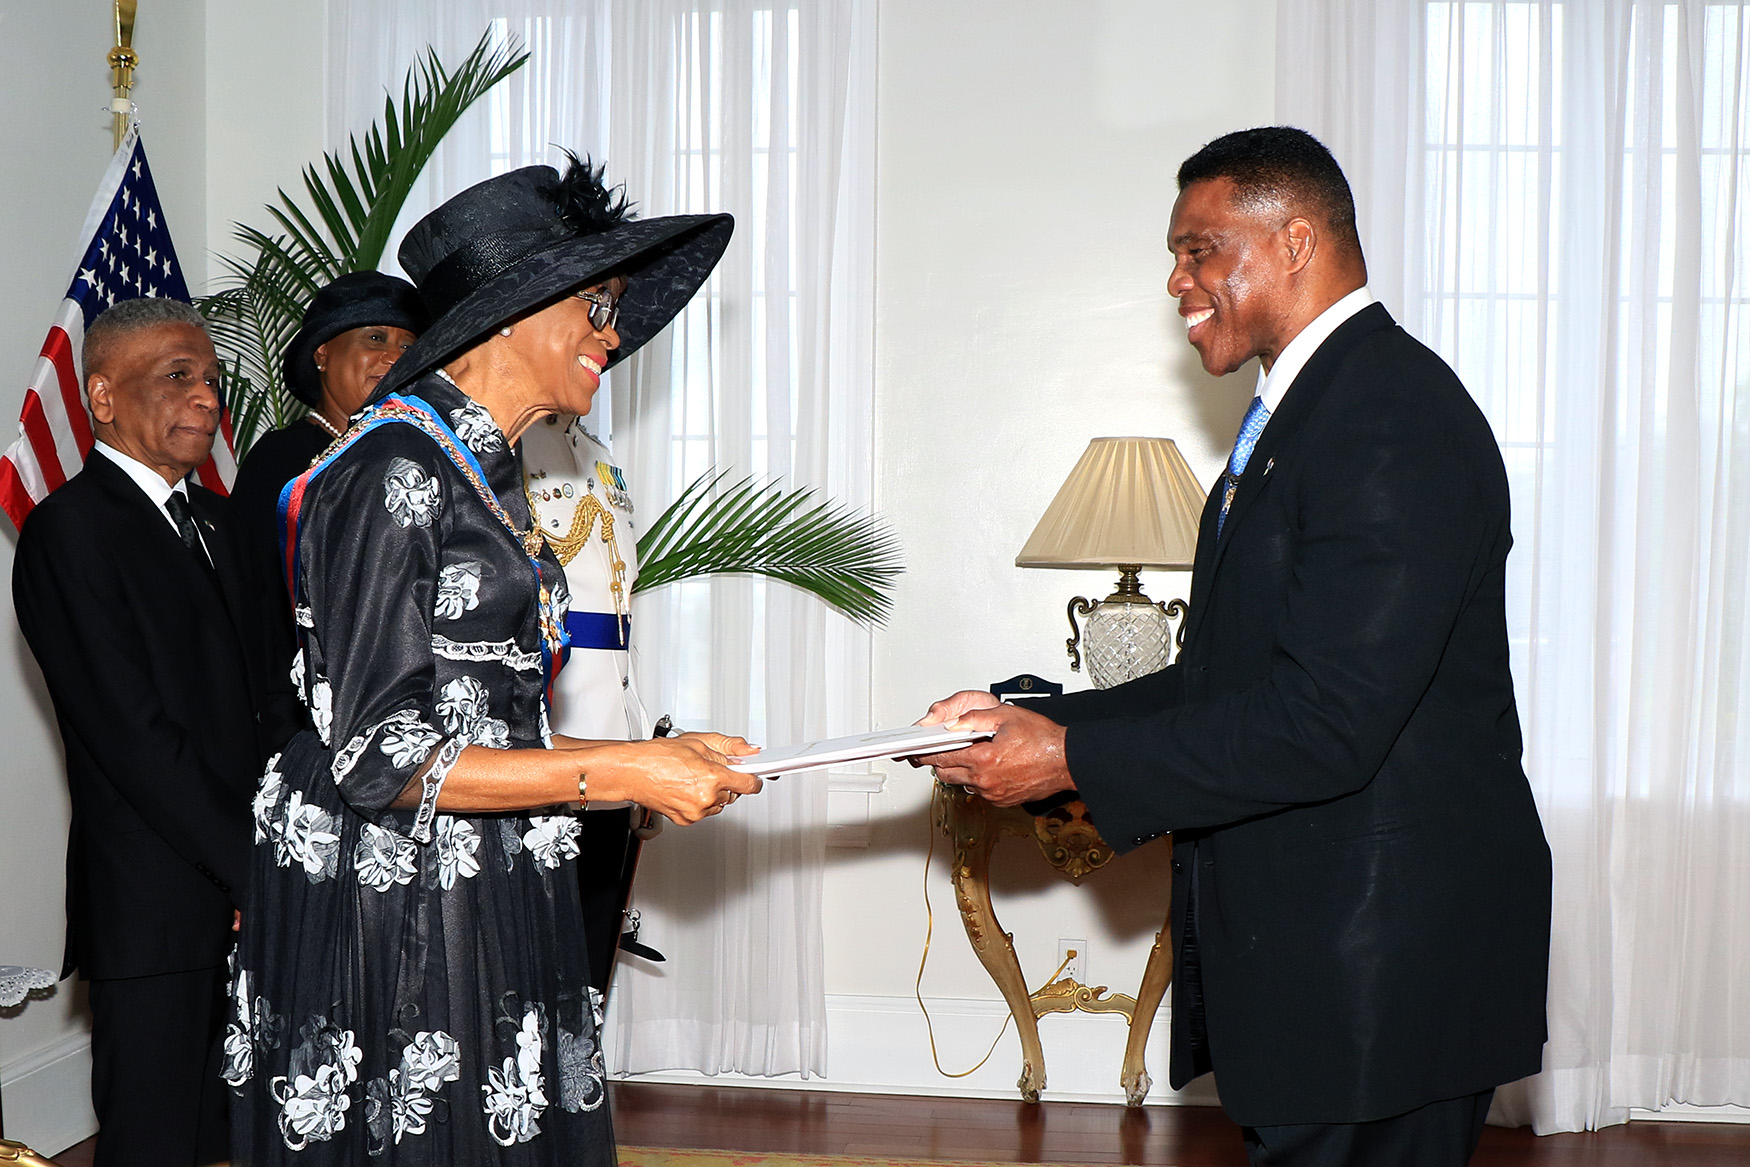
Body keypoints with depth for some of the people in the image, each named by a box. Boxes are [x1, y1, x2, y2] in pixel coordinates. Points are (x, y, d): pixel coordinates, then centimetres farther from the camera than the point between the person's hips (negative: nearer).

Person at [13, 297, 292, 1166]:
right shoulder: (68, 530, -9)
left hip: (247, 895, 7)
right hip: (154, 907, -7)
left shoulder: (212, 517, 16)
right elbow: (131, 732, -15)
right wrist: (254, 873, -14)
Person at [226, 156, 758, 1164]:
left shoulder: (489, 473, 13)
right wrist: (623, 771, -18)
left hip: (486, 911, 9)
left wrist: (660, 758, 6)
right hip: (391, 919, -8)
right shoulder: (393, 471, -14)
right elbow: (377, 759, -19)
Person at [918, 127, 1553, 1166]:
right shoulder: (1307, 409, 16)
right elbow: (1230, 681, 15)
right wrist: (1037, 720, 5)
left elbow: (1323, 724, -25)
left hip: (1384, 961, -10)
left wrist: (1073, 759, -18)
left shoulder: (1394, 420, -18)